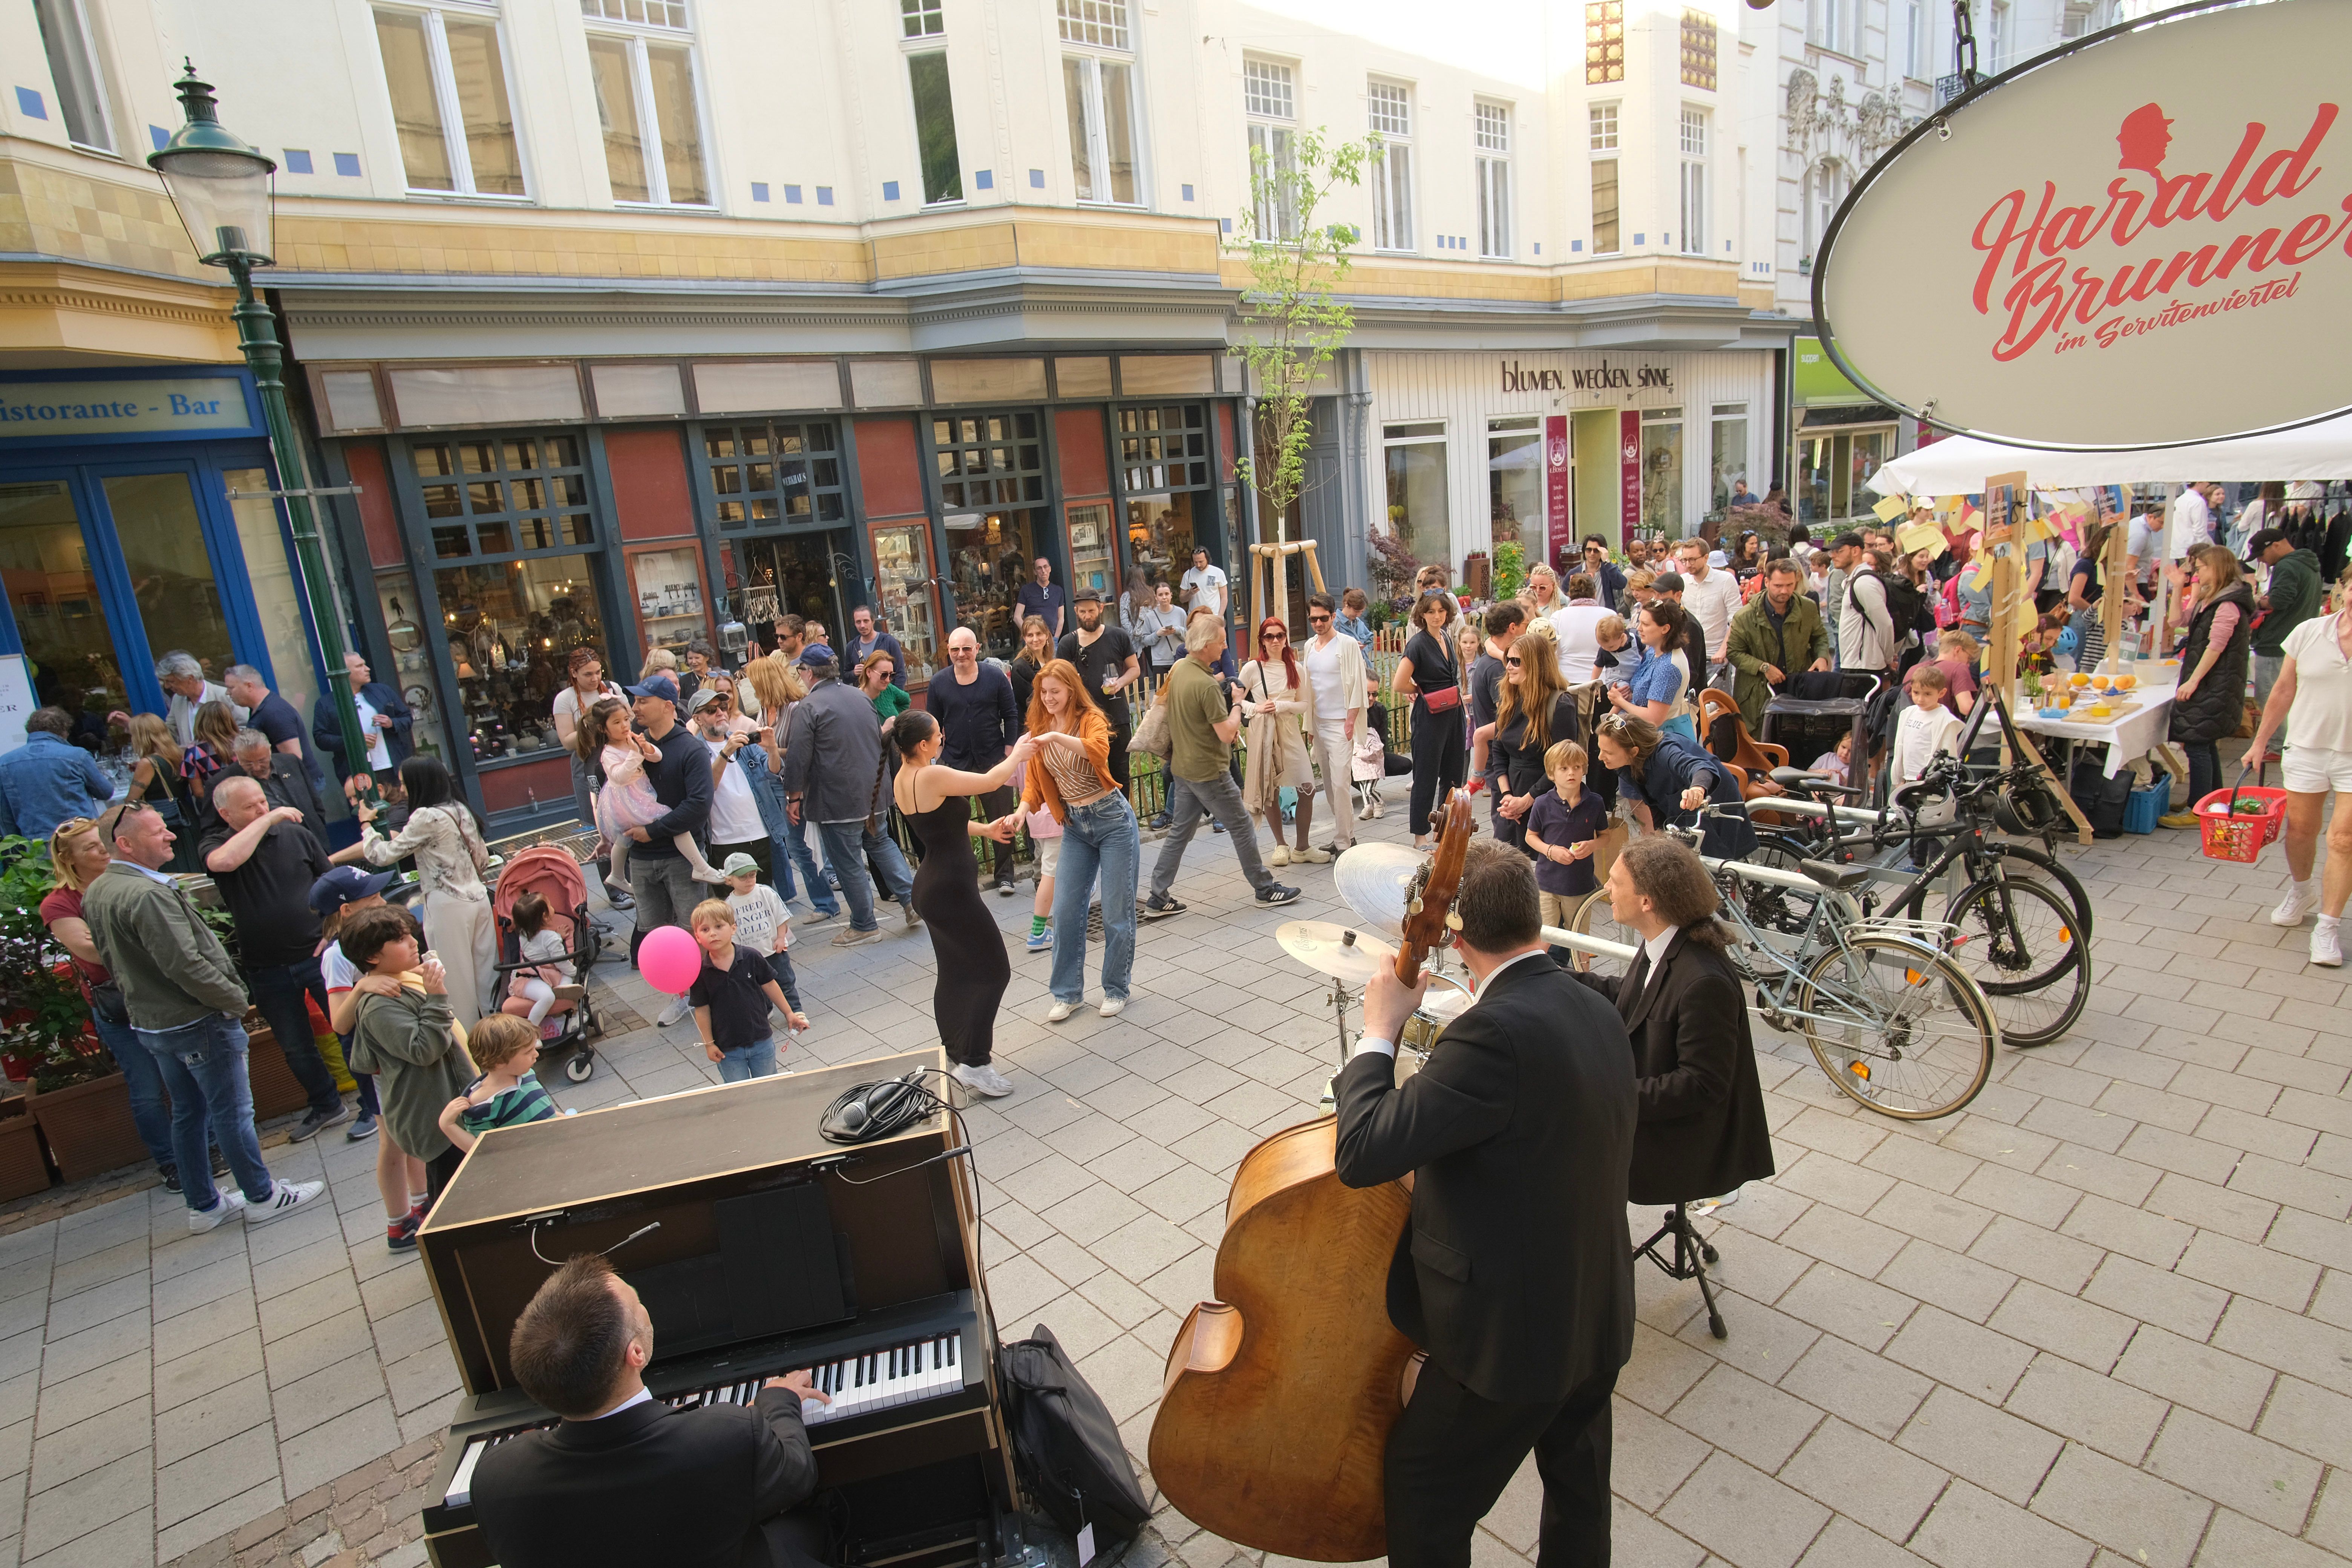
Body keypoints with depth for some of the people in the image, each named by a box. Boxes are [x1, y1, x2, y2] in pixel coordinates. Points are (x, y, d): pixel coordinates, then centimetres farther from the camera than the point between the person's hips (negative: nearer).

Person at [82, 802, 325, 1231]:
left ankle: (202, 1205, 29)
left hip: (150, 1022, 9)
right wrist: (235, 999, -15)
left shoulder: (95, 893, 5)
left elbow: (109, 958, 16)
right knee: (232, 1112, 4)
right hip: (198, 1022, -9)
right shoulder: (146, 895, -26)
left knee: (188, 1114, 19)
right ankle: (262, 1196, 16)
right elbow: (185, 966, -27)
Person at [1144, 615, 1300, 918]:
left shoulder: (1179, 671, 4)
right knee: (1241, 827, 5)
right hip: (1209, 771, -8)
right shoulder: (1207, 685, -23)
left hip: (1182, 767, 8)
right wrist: (1236, 708, -5)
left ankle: (1158, 899, 15)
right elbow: (1227, 734, -22)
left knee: (1180, 831, 13)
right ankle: (1266, 890, 18)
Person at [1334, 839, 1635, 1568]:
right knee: (1580, 1485, 29)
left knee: (1421, 1490, 16)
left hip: (1510, 1334, -8)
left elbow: (1364, 1153, -33)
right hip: (1598, 1316, 8)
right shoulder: (1600, 1014, -4)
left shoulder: (1495, 1031, -32)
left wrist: (1379, 1032, -20)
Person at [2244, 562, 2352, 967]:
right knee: (2300, 829, 12)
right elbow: (2284, 691, 8)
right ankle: (2300, 893, 38)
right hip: (2307, 747, 2)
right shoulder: (2309, 633, -1)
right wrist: (2260, 742, 10)